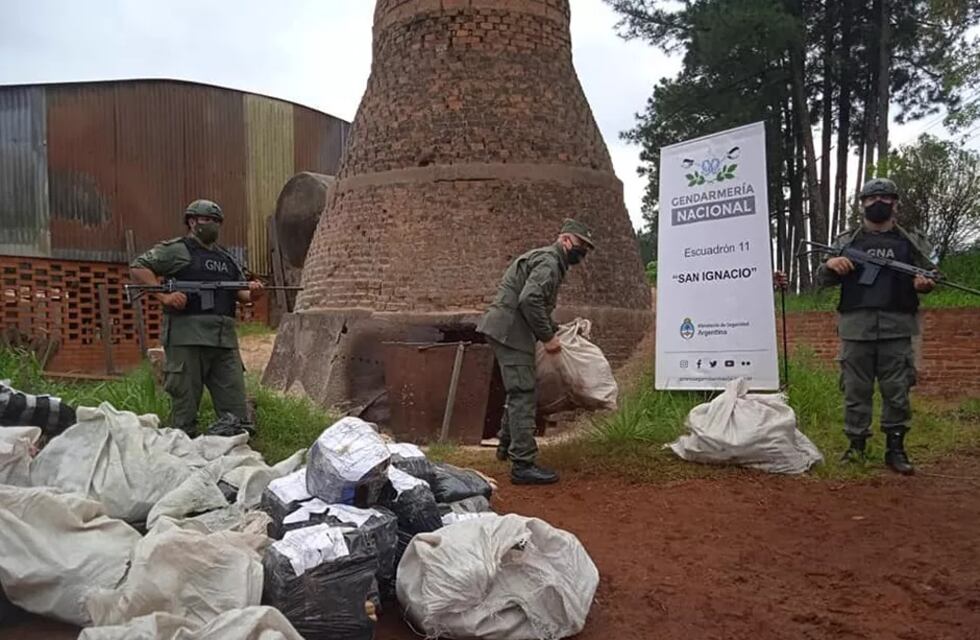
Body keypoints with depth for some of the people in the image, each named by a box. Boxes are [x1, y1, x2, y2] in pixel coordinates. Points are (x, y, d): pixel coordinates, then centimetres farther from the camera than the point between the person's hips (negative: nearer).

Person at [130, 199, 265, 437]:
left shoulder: (227, 258, 23)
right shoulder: (176, 250, 4)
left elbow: (241, 291, 23)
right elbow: (138, 267, -2)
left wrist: (252, 293, -1)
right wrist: (163, 296, -14)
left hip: (224, 338, 6)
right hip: (187, 336, -6)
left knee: (235, 406, 4)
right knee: (185, 399, -1)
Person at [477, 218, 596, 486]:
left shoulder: (548, 261, 21)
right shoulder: (549, 262, -13)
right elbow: (530, 299, -26)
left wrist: (554, 330, 19)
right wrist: (547, 337, -19)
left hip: (507, 330, 11)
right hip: (509, 331, -11)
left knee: (518, 391, 22)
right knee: (523, 395, -10)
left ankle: (507, 445, 36)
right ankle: (523, 465, -8)